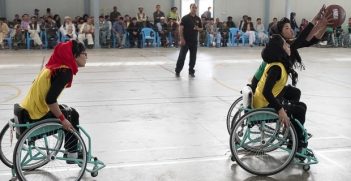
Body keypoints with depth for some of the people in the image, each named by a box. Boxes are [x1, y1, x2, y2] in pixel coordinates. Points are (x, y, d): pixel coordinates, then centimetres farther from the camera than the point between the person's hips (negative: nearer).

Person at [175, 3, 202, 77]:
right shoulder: (185, 18, -6)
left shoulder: (198, 19, 8)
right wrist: (181, 39, -16)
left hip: (194, 41, 4)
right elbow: (181, 28, -9)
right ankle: (177, 71, 6)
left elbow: (201, 28, 17)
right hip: (185, 41, -4)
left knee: (193, 57, 7)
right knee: (182, 56, -3)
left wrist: (198, 28, -7)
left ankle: (191, 71, 18)